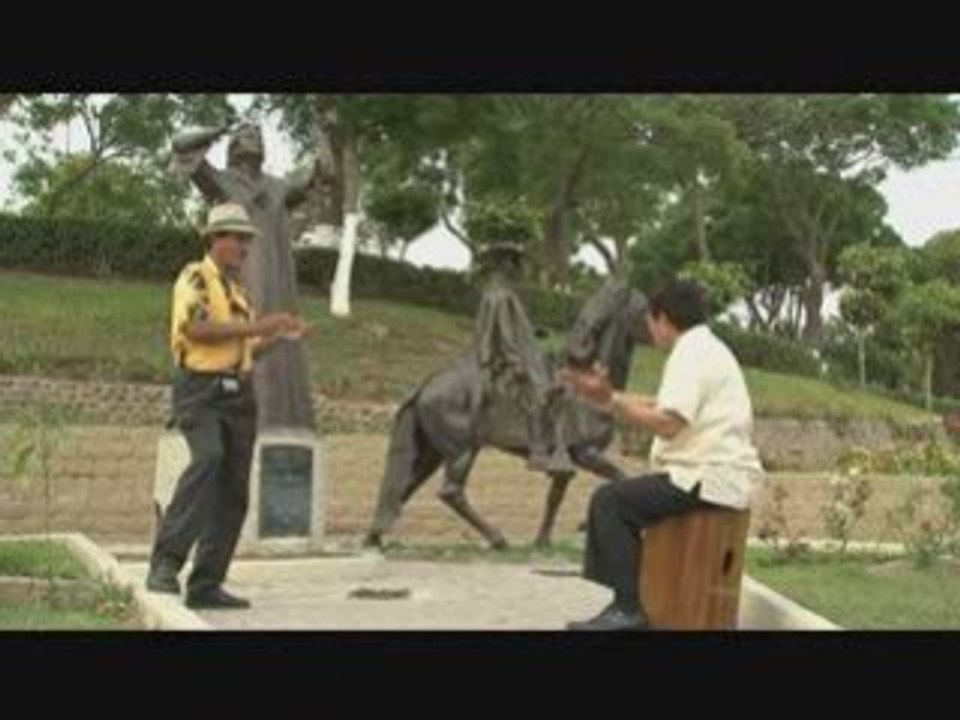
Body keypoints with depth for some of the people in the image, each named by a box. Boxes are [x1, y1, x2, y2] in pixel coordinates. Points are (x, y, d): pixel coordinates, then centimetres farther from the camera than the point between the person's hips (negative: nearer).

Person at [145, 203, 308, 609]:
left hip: (239, 394, 8)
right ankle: (165, 564, -36)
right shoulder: (195, 278, 0)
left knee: (233, 493, 3)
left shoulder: (237, 290, 24)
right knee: (208, 458, -32)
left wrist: (279, 337, 12)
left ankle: (206, 585, 8)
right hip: (201, 389, -8)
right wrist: (254, 325, -15)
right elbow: (196, 327, -17)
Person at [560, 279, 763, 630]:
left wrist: (611, 401, -17)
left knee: (610, 499, -14)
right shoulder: (705, 347, 20)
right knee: (622, 494, 20)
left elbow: (668, 423, -23)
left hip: (710, 479, -11)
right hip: (717, 473, 11)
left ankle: (629, 608, -15)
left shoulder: (691, 352, -13)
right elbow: (663, 407, 15)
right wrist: (606, 394, 12)